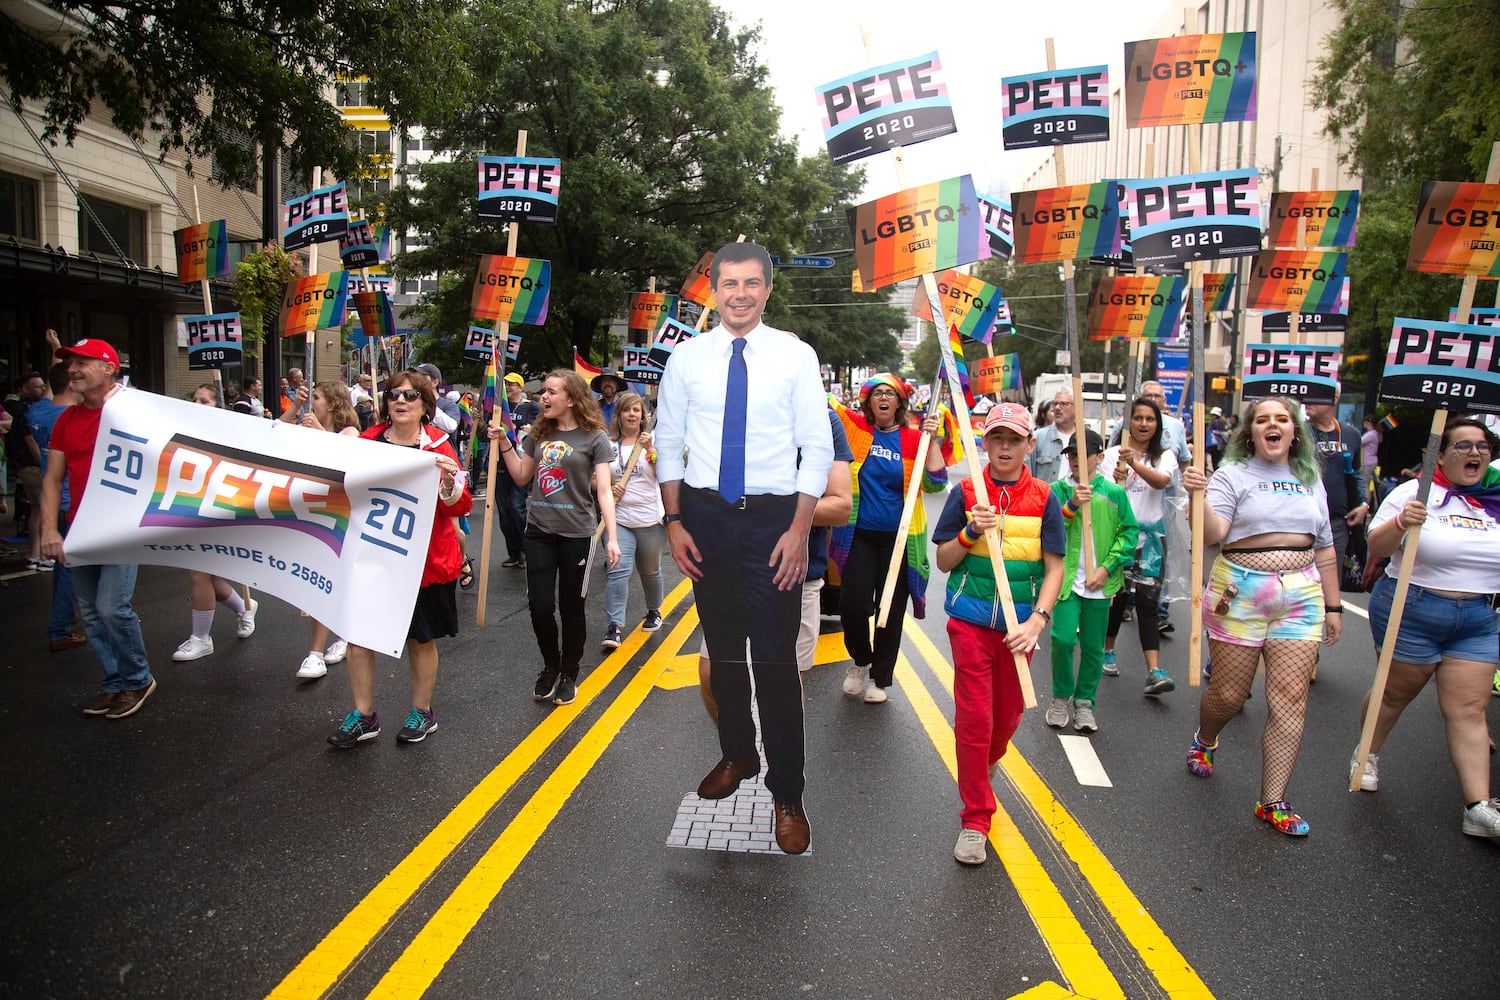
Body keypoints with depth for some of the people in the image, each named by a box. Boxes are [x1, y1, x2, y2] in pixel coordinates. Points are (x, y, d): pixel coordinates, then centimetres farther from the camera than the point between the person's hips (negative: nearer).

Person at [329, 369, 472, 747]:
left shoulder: (437, 447, -5)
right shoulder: (367, 441, 4)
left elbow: (460, 506, -10)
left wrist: (450, 483, -30)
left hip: (422, 559, -3)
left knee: (420, 638, 11)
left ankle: (422, 712, 29)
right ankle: (363, 716, 20)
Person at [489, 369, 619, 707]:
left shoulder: (594, 437, -7)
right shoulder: (539, 433, 8)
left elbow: (604, 490, -10)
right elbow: (521, 476, 14)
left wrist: (612, 536, -18)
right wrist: (503, 443, 3)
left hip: (576, 533, -4)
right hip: (539, 530, 4)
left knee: (571, 607, 8)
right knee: (540, 606, 1)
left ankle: (569, 673, 27)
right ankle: (550, 665, 26)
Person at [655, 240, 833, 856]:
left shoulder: (796, 357, -1)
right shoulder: (686, 358, 4)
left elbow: (818, 448, -2)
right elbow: (668, 443, 7)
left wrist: (799, 529, -10)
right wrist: (674, 521, -1)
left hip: (774, 518, -2)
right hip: (705, 516, 3)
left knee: (775, 658, -3)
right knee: (722, 649, 15)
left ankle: (787, 794, 10)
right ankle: (737, 754, 37)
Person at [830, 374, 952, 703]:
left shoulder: (913, 437, 0)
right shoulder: (854, 426, 1)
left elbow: (935, 483, -8)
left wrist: (932, 439, -15)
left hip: (898, 538, 1)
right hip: (858, 536, 0)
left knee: (891, 611, 8)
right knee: (853, 601, -12)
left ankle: (880, 678, 28)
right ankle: (860, 660, 20)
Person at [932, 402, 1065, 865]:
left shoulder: (1044, 498, 0)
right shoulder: (965, 493, -1)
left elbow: (1054, 567, -1)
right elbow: (943, 561, 1)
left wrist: (1038, 620, -15)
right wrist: (971, 533, -18)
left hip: (1019, 625, 2)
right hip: (971, 620, -1)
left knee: (1008, 715, 13)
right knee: (974, 716, -5)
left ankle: (983, 769, 45)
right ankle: (975, 818, 8)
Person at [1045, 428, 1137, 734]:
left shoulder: (1114, 492, 1)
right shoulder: (1059, 490, 0)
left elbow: (1129, 533, 3)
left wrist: (1107, 567, -6)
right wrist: (1071, 505, -23)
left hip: (1100, 582, 1)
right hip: (1067, 578, -1)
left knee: (1093, 646, 9)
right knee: (1063, 639, -11)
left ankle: (1084, 703, 26)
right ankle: (1061, 698, 12)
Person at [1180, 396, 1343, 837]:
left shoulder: (1310, 480, 14)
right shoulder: (1233, 474, -2)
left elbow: (1324, 549, 19)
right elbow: (1213, 533, -16)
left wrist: (1332, 606, 17)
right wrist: (1198, 496, -33)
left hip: (1300, 596, 4)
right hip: (1240, 592, -4)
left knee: (1289, 697, -4)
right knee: (1228, 694, 3)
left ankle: (1273, 803, 4)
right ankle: (1204, 740, 38)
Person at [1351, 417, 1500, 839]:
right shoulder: (1416, 494, -5)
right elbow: (1375, 548, -8)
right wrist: (1400, 523, -25)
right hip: (1411, 611, -3)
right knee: (1396, 693, 9)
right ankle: (1367, 753, 34)